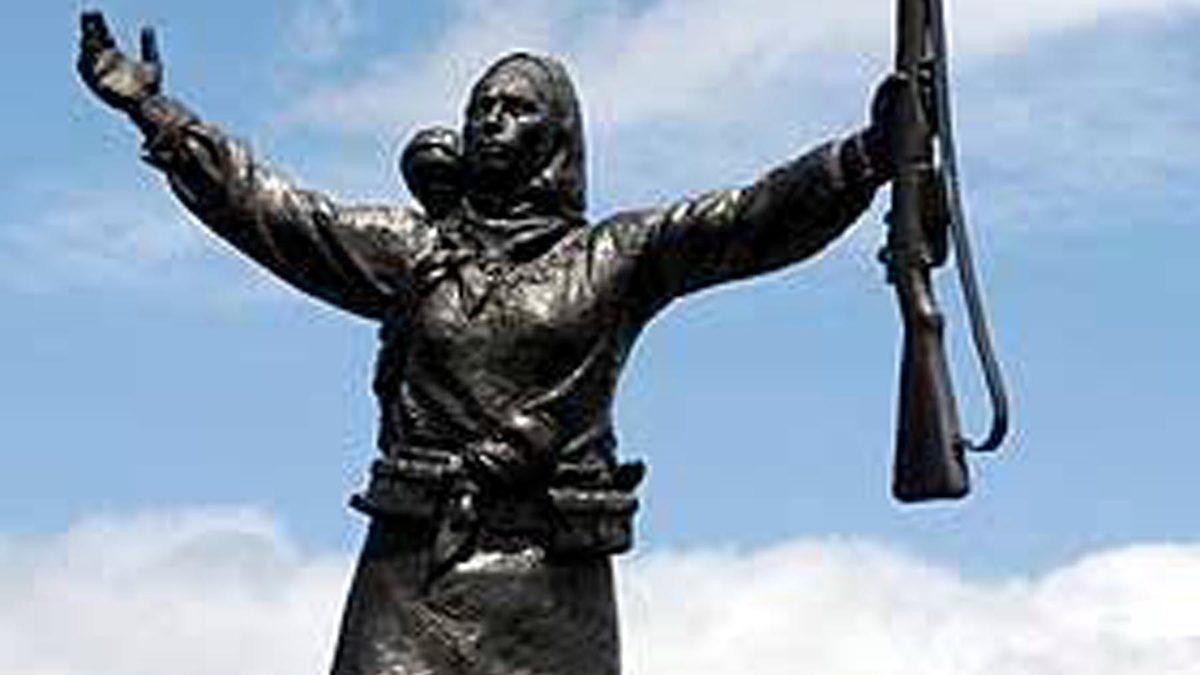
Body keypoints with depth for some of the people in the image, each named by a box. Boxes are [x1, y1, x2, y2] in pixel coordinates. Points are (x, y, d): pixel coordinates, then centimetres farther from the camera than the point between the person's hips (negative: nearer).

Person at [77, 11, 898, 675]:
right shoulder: (412, 250, 13)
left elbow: (752, 220, -3)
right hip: (415, 569, 1)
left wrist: (866, 158, -18)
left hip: (555, 581, -1)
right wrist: (154, 115, 3)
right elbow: (270, 209, 9)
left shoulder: (615, 260, 8)